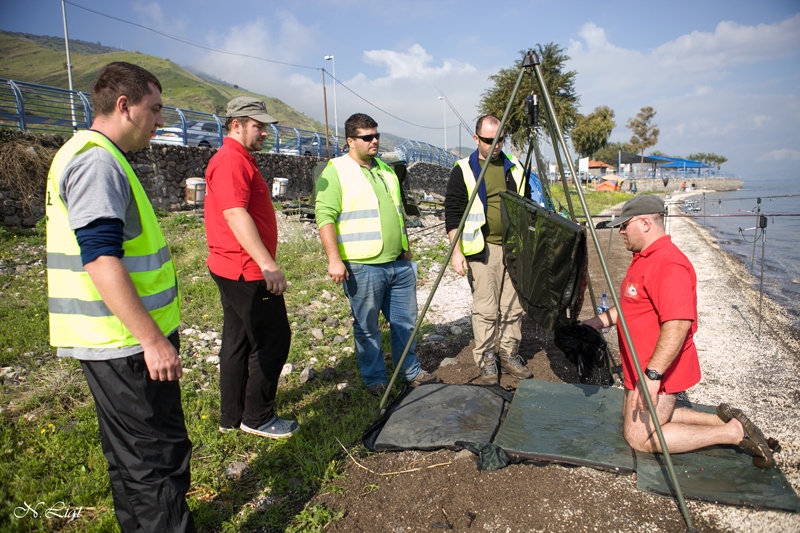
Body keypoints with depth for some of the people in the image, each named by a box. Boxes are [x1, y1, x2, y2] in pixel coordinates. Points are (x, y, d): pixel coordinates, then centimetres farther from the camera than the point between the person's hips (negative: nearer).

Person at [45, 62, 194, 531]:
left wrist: (151, 331, 25)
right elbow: (100, 260, -25)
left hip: (123, 340, 11)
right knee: (158, 456, -1)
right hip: (126, 342, -11)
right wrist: (153, 338, -24)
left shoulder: (98, 157, 17)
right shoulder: (96, 161, -17)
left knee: (132, 455, 21)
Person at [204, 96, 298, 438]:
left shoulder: (240, 160, 19)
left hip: (235, 271, 11)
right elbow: (236, 216, -26)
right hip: (246, 272, -11)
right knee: (274, 338, -3)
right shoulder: (230, 161, -15)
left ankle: (232, 417, 26)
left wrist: (263, 263, 25)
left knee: (238, 342, 15)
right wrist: (268, 264, -29)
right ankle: (258, 418, 8)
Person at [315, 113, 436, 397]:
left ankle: (411, 371, 31)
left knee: (405, 321, 14)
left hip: (399, 264, 7)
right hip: (363, 267, -7)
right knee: (367, 327, 6)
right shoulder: (336, 171, -7)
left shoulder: (386, 169, 17)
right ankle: (375, 379, 22)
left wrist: (406, 250, 22)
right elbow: (325, 217, -14)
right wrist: (334, 259, -20)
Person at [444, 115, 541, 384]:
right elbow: (453, 213, -5)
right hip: (482, 249, -4)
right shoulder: (463, 170, -2)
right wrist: (457, 250, -12)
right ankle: (486, 359, 12)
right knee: (486, 309, -2)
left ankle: (509, 354, 23)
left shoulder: (516, 167, 11)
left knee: (513, 307, 9)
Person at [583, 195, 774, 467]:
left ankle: (735, 432, 3)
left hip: (658, 371, -11)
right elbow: (631, 306, 23)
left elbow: (678, 323, -33)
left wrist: (652, 374, -34)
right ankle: (721, 419, 20)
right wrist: (596, 322, 14)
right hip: (642, 368, 11)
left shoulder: (668, 264, -24)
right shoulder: (644, 259, 12)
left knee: (639, 437, -4)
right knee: (639, 417, 19)